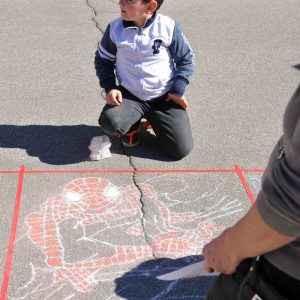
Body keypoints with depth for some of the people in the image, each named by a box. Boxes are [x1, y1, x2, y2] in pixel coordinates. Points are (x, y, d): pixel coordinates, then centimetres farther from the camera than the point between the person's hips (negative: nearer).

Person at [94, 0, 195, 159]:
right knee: (109, 122, -30)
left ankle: (155, 119, 21)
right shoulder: (115, 28, -8)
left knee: (182, 149, -9)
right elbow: (103, 60, 7)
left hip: (165, 97, -1)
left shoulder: (168, 27, -13)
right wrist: (110, 87, -7)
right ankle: (131, 124, 8)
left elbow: (186, 59, 0)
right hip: (129, 95, 1)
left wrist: (178, 90, -9)